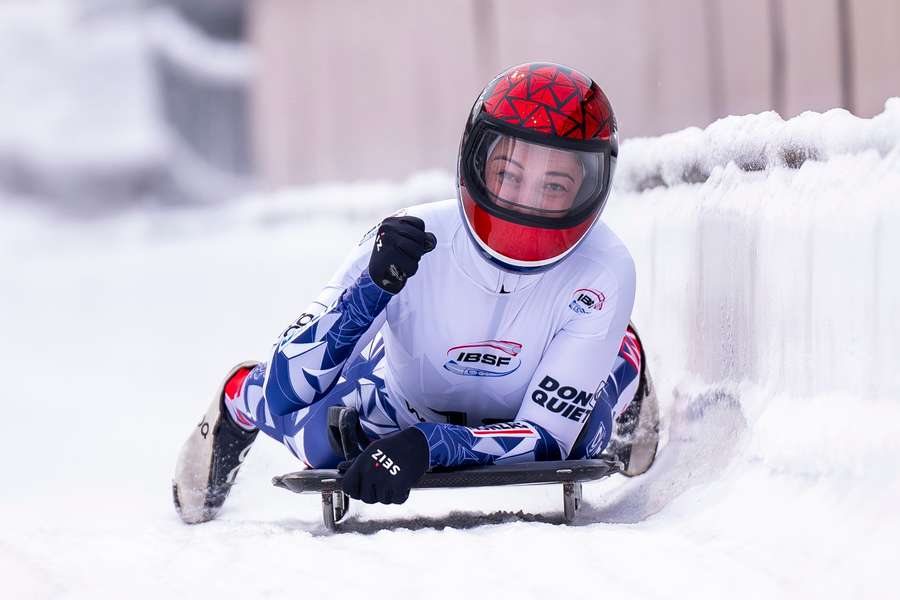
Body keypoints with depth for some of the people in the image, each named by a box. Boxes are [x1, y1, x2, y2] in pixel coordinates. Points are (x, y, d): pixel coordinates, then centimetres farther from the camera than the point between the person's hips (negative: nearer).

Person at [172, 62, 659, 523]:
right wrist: (374, 286, -49)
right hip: (404, 402, -2)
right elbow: (285, 394, -35)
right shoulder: (408, 240, -33)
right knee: (323, 441, -20)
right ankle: (241, 396, 16)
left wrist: (428, 444, -51)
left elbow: (547, 440, -34)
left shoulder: (604, 272, -33)